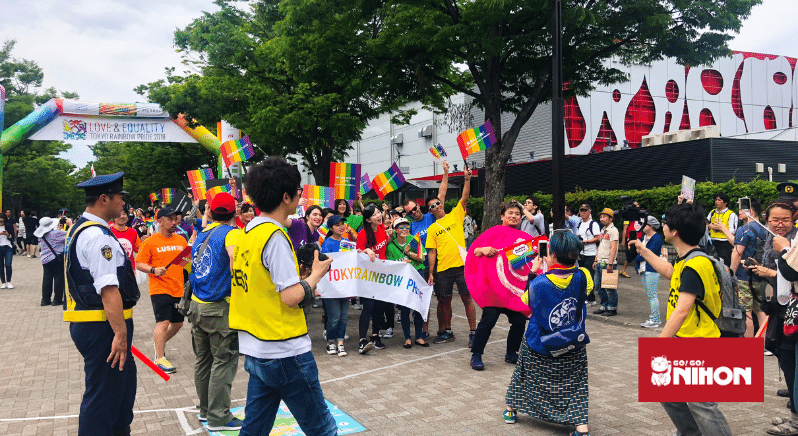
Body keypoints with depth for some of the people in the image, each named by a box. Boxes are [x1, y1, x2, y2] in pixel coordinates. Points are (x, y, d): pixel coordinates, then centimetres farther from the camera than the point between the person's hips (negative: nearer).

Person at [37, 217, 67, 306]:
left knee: (47, 278, 12)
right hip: (57, 258, -6)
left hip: (45, 259, 6)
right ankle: (57, 299, 4)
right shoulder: (56, 233, -16)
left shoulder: (41, 235, 4)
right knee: (58, 278, 2)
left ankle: (45, 299, 15)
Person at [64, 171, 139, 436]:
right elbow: (109, 290, -25)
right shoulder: (98, 236, -19)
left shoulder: (80, 229, 15)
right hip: (102, 326, -11)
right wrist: (120, 334, -25)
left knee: (124, 378, 23)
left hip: (87, 323, 11)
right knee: (102, 396, 0)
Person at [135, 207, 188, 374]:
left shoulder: (181, 240, 9)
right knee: (163, 322, -13)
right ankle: (160, 359, -3)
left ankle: (159, 344, 39)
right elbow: (139, 263, -7)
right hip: (159, 289, -6)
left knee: (178, 323, 13)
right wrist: (153, 270, -22)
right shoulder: (150, 242, -6)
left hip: (178, 289, 6)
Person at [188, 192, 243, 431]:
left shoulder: (201, 234, 11)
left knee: (203, 359, 16)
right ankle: (219, 417, 5)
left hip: (197, 304, 8)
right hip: (220, 308, -8)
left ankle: (206, 409, 29)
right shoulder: (232, 233, -13)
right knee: (224, 361, 0)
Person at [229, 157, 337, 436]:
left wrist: (302, 281, 12)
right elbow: (290, 297, -21)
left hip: (255, 351, 9)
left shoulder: (247, 232, 9)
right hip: (285, 352, -9)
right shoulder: (275, 235, -17)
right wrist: (316, 274, -5)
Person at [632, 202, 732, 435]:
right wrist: (643, 250, 37)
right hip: (681, 343, 10)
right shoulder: (686, 260, 8)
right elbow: (670, 272, 31)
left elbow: (681, 311, -27)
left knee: (700, 404, -7)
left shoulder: (694, 265, -23)